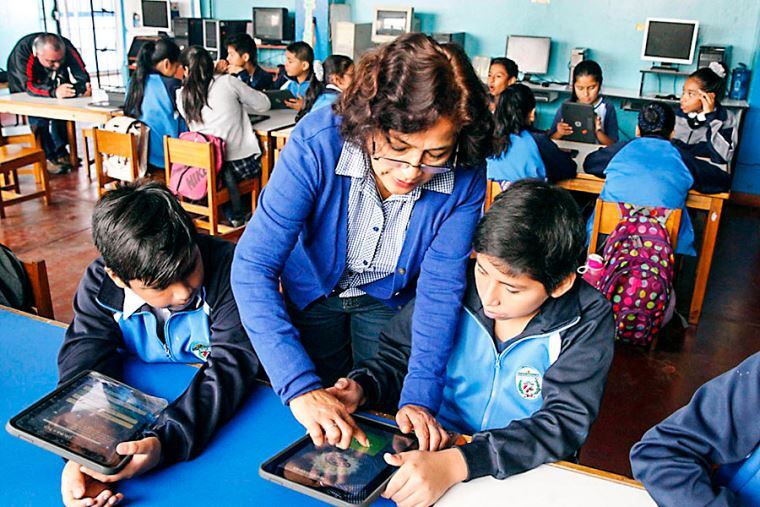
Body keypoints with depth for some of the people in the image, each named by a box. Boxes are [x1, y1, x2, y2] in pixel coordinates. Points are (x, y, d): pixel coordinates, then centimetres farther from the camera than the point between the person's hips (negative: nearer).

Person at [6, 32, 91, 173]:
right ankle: (48, 157, -19)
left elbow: (82, 74, -30)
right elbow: (29, 85, -42)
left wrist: (84, 87, -54)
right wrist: (54, 92, -60)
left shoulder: (67, 48, -27)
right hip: (23, 93, -4)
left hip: (54, 85, 4)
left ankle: (60, 152, -9)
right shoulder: (22, 51, -35)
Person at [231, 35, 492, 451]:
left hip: (391, 297, 1)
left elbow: (440, 287, -23)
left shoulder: (466, 178, -29)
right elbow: (253, 266, -37)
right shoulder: (317, 142, -36)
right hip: (314, 288, 0)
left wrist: (421, 396, -33)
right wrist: (301, 387, -45)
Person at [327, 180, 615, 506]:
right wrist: (362, 388, -17)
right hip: (435, 445, 2)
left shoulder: (587, 322, -13)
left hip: (527, 471, -1)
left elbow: (566, 421, -22)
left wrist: (457, 463, -34)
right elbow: (397, 354, 5)